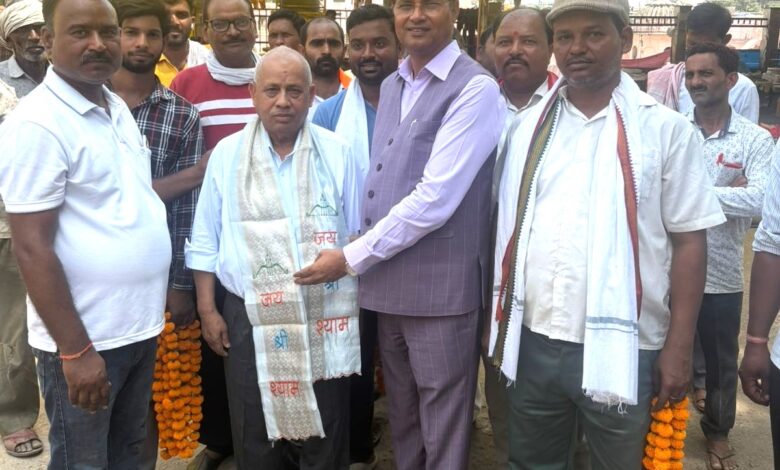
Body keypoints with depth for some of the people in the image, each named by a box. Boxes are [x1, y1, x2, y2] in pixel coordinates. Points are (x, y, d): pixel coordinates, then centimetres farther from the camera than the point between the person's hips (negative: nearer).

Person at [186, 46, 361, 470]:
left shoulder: (337, 152, 0)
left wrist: (358, 306, 3)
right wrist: (207, 310, 1)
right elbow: (205, 242, 5)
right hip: (249, 317, 1)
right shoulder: (227, 154, 1)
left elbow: (356, 236, 5)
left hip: (325, 317, 0)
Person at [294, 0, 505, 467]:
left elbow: (435, 199, -20)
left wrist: (353, 257, -15)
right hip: (388, 282, 7)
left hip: (439, 287, -7)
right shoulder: (391, 86, 14)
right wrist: (365, 257, 7)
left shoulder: (475, 89, -12)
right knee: (402, 420, 21)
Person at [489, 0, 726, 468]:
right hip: (533, 342, 4)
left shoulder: (666, 129, -5)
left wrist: (679, 346, -8)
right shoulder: (531, 127, 7)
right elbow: (510, 229, 10)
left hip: (622, 349, -3)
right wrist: (499, 320, 9)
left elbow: (689, 240, -5)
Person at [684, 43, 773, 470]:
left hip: (720, 275, 0)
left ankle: (717, 433, 40)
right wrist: (723, 193, -19)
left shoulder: (756, 140, -5)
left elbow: (761, 200, -19)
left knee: (720, 360, 17)